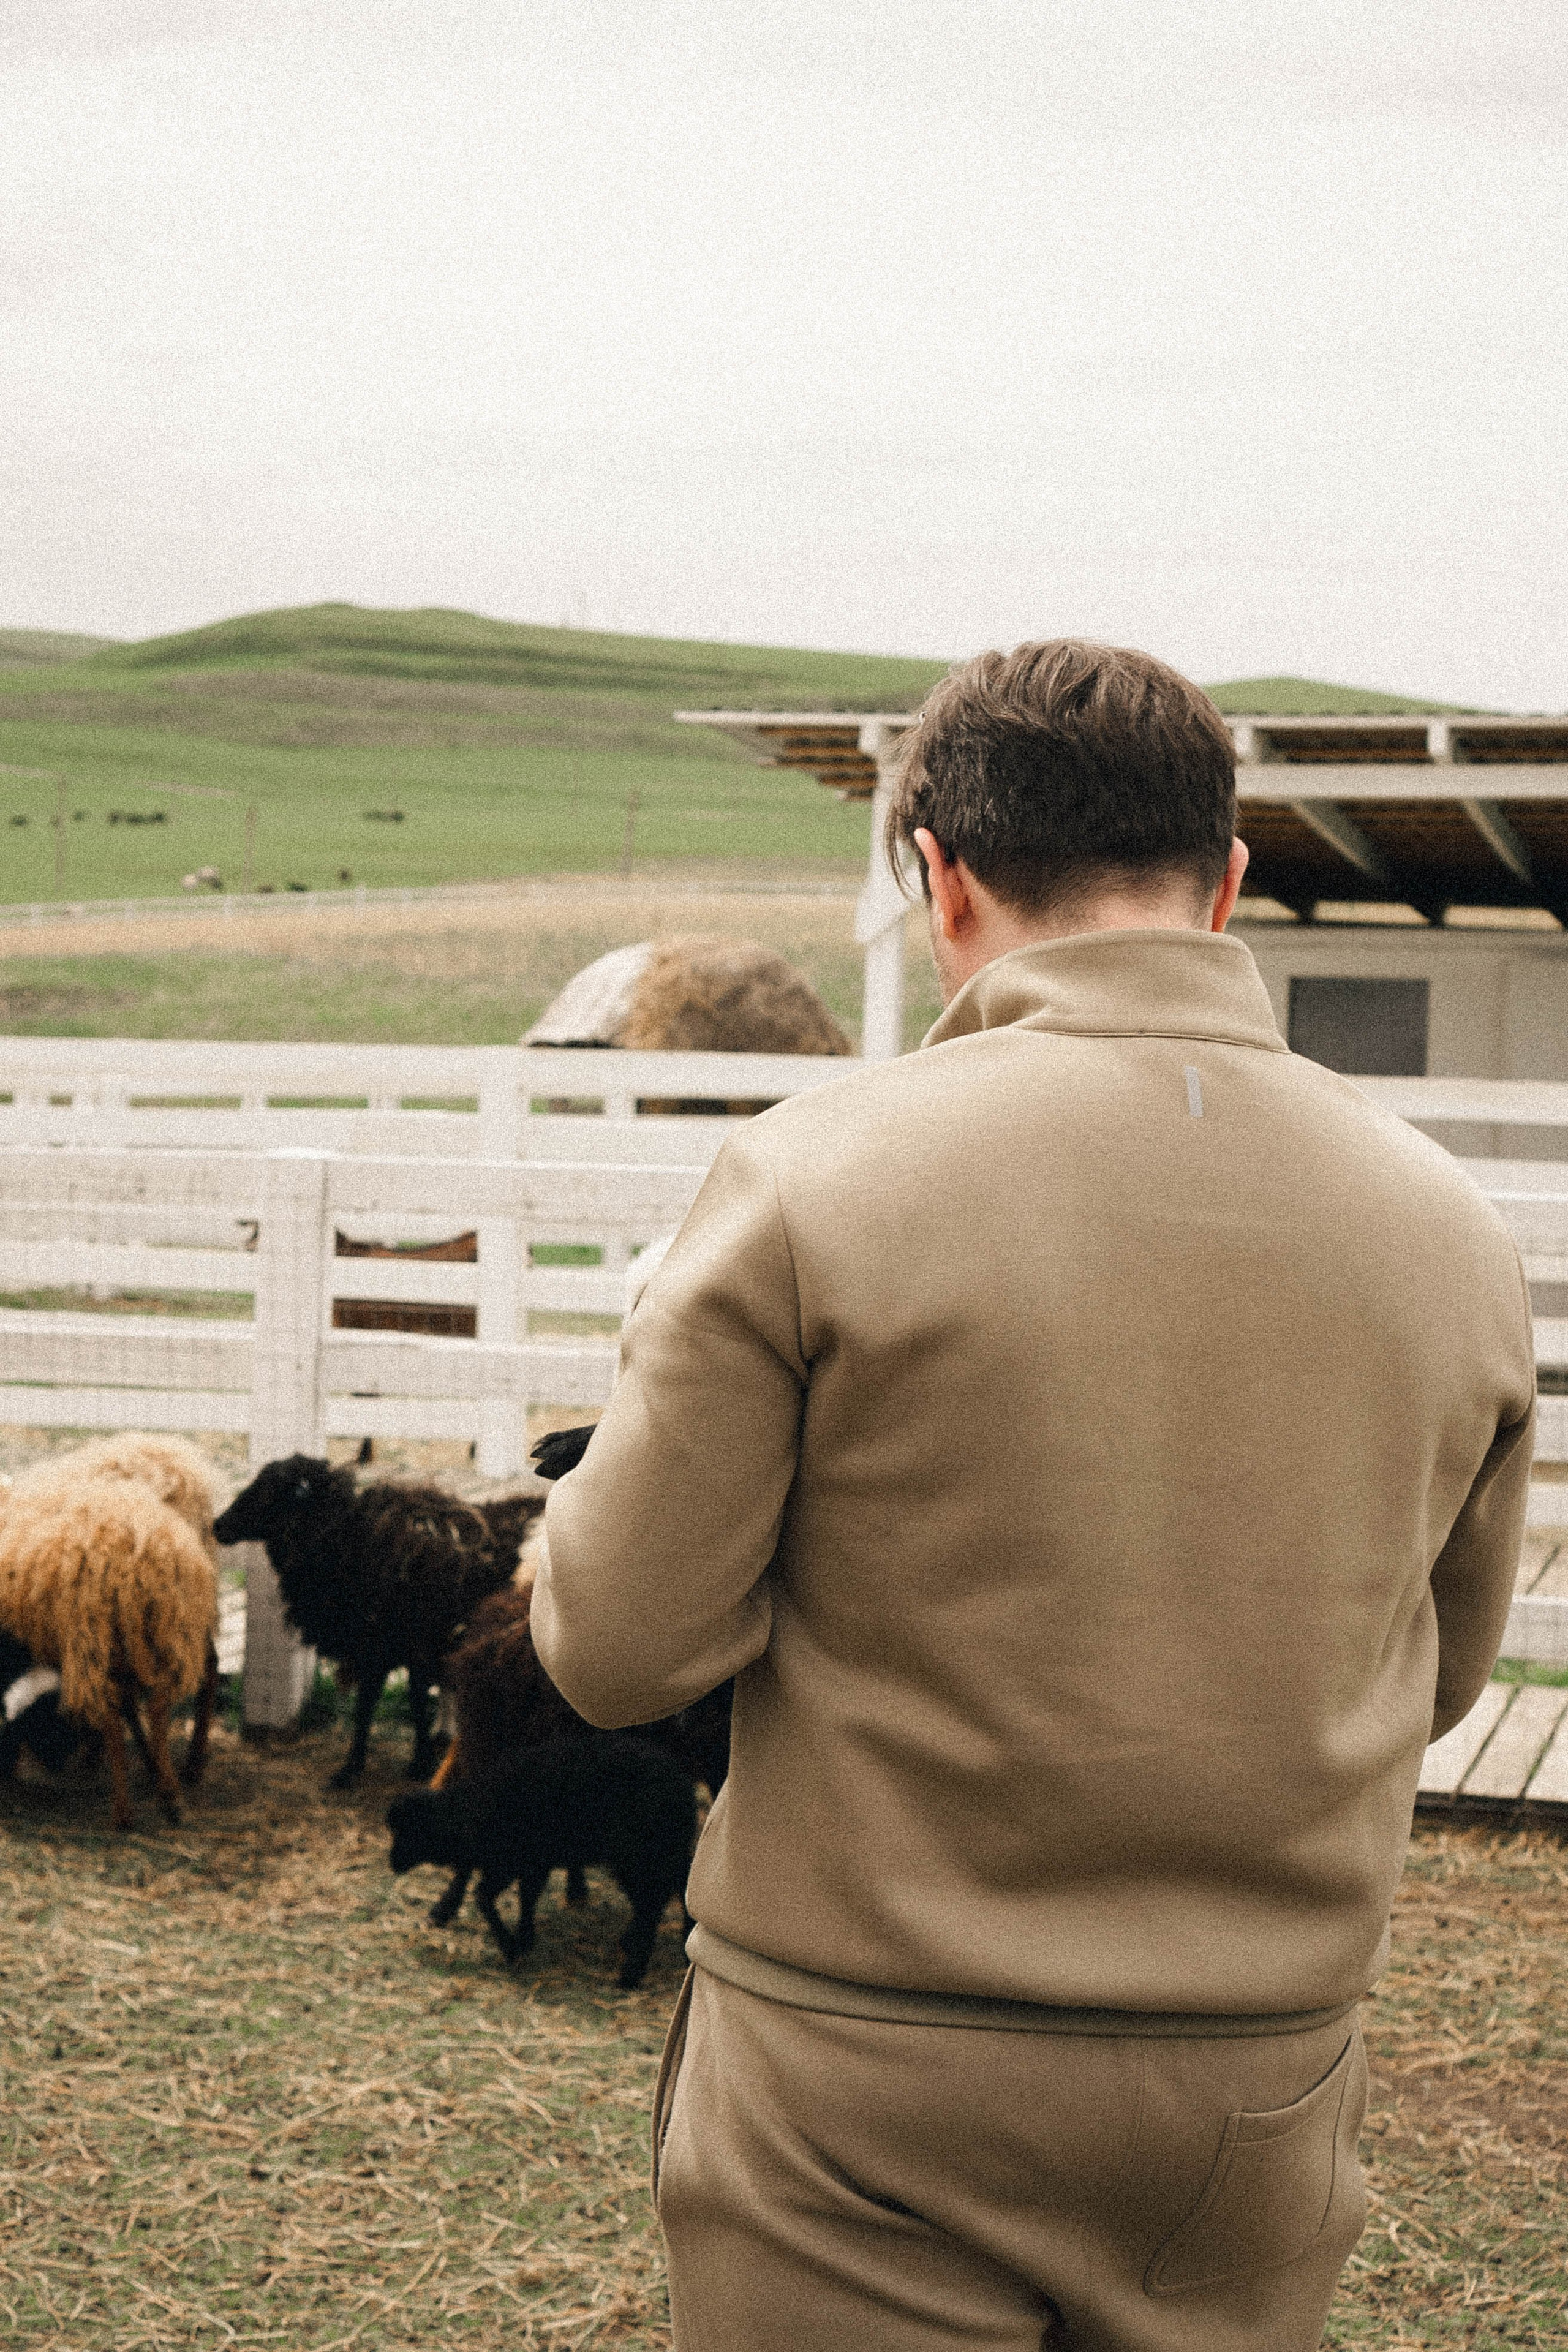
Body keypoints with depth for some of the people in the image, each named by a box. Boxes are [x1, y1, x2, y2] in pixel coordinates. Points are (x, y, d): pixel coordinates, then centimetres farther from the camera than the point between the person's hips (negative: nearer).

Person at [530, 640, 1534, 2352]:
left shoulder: (816, 1179, -15)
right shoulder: (1448, 1229, -2)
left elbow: (618, 1647, -11)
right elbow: (1437, 1676, 10)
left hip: (863, 2081, -4)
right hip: (1260, 2089, 4)